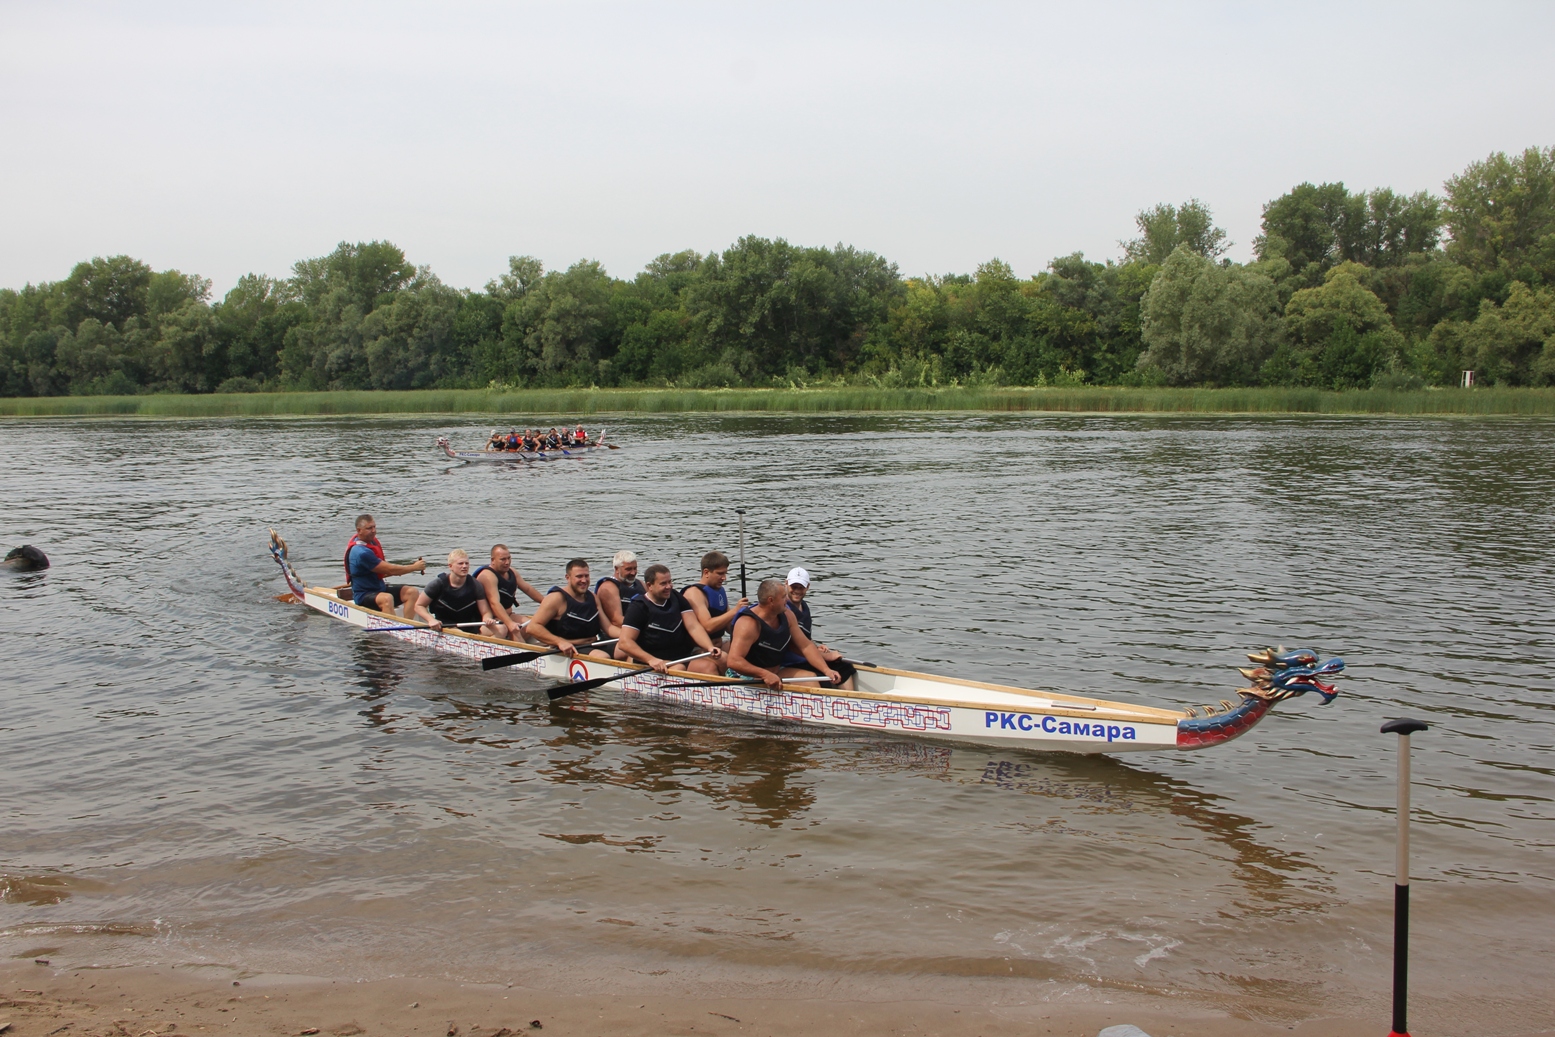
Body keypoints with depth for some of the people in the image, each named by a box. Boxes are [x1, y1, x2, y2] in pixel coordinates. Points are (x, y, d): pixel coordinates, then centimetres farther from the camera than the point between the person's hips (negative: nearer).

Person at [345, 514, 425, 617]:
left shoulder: (371, 541, 8)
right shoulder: (361, 552, -23)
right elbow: (390, 570, -21)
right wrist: (414, 567, -10)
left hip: (380, 587, 10)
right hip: (364, 596, -10)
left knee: (412, 592, -6)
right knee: (387, 598, -39)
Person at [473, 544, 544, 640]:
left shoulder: (511, 572, 8)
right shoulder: (488, 576, -20)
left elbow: (528, 589, 20)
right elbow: (494, 603, -32)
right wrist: (509, 623, -43)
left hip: (508, 615, 9)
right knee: (514, 630, -32)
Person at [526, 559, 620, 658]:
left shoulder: (592, 597, 16)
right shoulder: (557, 598, -7)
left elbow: (608, 627, 15)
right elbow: (533, 627, -15)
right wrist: (560, 642, -27)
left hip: (594, 646, 7)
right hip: (569, 652, -7)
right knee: (603, 657, -34)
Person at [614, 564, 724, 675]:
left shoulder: (676, 598, 13)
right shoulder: (638, 606, -4)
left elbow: (693, 627, 3)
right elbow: (624, 642, -14)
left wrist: (710, 648, -16)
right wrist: (651, 660, -28)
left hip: (683, 656, 5)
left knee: (710, 666, -22)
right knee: (679, 668, -34)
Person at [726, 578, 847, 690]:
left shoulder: (787, 616, 1)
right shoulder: (748, 624, -23)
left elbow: (806, 646, 4)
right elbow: (733, 661, -32)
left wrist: (826, 670, -7)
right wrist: (765, 675, -38)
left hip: (776, 672, 9)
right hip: (750, 677, -9)